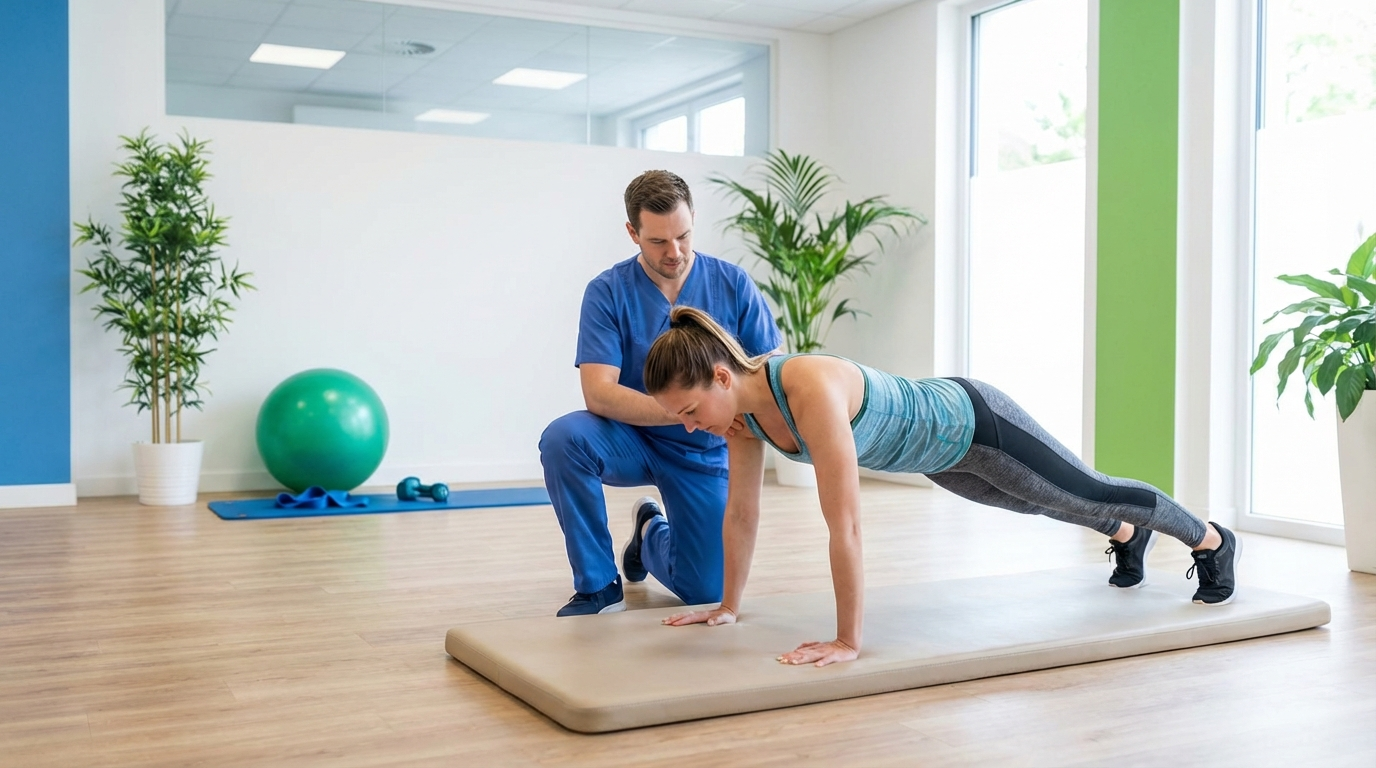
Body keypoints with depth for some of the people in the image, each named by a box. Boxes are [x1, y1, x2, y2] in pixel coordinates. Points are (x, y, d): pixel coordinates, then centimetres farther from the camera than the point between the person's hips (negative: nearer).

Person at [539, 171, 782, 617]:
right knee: (564, 438, -34)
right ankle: (598, 586, -15)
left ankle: (652, 534, 33)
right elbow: (599, 393, -24)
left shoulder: (734, 285, -10)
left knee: (707, 593, -3)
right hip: (631, 442, -1)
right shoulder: (608, 292, -15)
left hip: (704, 454, 2)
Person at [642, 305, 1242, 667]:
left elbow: (845, 526, -43)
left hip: (976, 425, -7)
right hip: (938, 457, 7)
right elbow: (741, 513, -7)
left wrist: (848, 642, -39)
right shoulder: (742, 407, -18)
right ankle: (1129, 536, 66)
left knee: (1088, 494, 18)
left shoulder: (811, 391, -43)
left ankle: (1213, 540, 48)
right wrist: (728, 605, -1)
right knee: (1042, 505, 33)